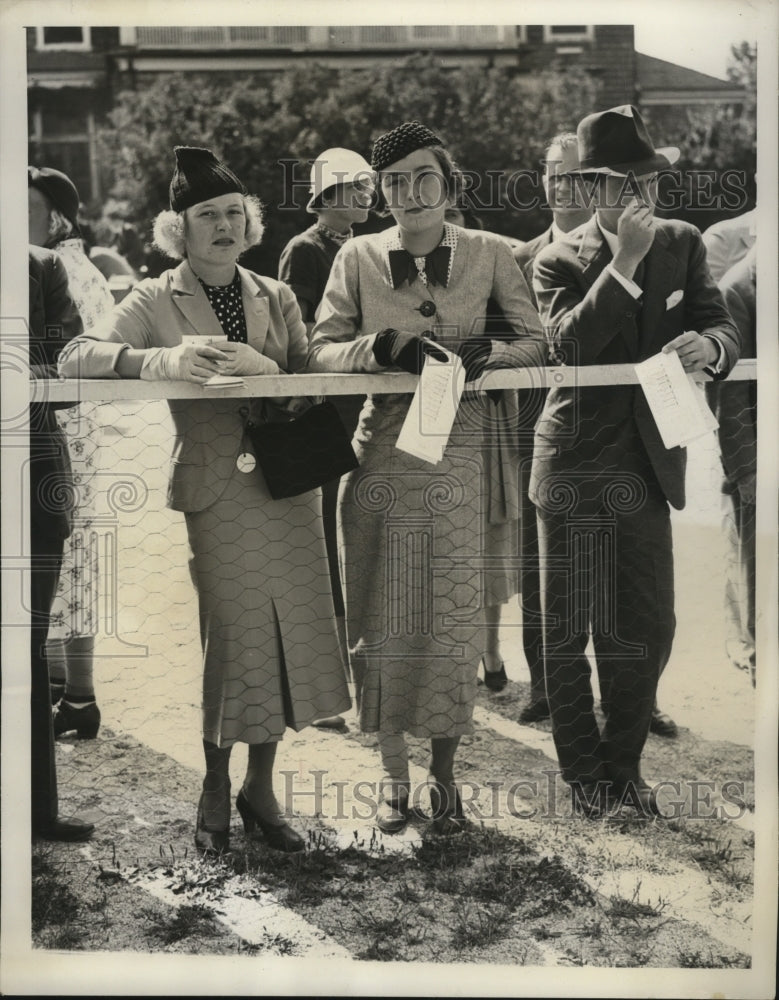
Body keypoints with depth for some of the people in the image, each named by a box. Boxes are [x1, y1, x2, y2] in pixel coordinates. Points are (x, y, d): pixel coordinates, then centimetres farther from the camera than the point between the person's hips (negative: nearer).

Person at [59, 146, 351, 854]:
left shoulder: (277, 298, 13)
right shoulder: (156, 301, 2)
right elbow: (75, 358, -12)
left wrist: (264, 370, -16)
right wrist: (160, 360, -28)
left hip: (285, 485, 4)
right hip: (213, 494, -3)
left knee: (284, 634, 5)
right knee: (225, 639, -2)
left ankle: (261, 790, 20)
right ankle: (215, 795, 16)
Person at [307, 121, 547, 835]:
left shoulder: (490, 253, 4)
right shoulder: (357, 257, 5)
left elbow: (538, 341, 5)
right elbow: (321, 352, 0)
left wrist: (484, 353, -15)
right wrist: (386, 347, -18)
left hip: (459, 453, 0)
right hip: (383, 451, 1)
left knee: (453, 615, 2)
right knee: (384, 616, 3)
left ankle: (444, 774, 19)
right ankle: (394, 772, 18)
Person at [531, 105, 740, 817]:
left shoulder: (683, 245, 6)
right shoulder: (560, 261, -5)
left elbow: (723, 328, 0)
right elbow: (570, 344, -22)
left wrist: (709, 345, -23)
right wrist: (624, 263, -24)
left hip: (648, 464, 3)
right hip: (575, 467, -3)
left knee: (646, 629, 9)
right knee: (570, 630, 6)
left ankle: (625, 764, 27)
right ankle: (582, 771, 22)